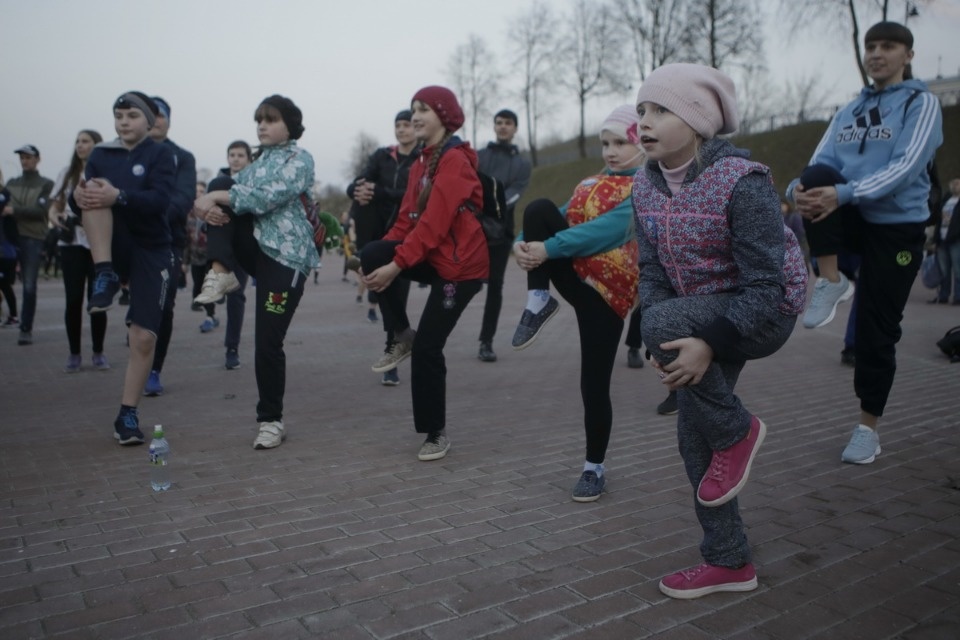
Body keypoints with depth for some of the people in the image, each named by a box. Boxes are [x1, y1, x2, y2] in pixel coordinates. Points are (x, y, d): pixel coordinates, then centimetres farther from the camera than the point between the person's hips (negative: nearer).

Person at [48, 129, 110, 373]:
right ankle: (74, 353, 10)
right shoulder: (67, 174, 12)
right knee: (73, 299, 1)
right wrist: (54, 215, -7)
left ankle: (98, 353, 12)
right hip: (71, 243, 3)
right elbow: (55, 204, 15)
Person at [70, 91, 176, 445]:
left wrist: (118, 196, -36)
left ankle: (127, 415, 8)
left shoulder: (160, 154, -3)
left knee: (144, 337, -5)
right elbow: (78, 201, -2)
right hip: (112, 248, 2)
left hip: (151, 251, -2)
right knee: (94, 193, -26)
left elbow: (160, 200, -18)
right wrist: (79, 196, -27)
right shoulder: (101, 154, 7)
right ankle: (102, 275, -27)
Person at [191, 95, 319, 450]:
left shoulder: (300, 159, -2)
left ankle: (271, 420, 10)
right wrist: (207, 202, -15)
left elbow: (267, 198, -17)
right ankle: (221, 273, -17)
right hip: (253, 245, 6)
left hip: (285, 257, -6)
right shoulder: (259, 161, 19)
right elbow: (227, 191, 8)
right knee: (220, 182, -14)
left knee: (268, 343, -8)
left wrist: (215, 198, -17)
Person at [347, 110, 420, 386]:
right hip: (379, 229, 3)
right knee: (361, 197, -27)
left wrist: (377, 192, -31)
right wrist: (359, 190, -27)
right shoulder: (381, 156, 10)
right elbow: (354, 186, -2)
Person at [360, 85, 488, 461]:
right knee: (372, 254, -19)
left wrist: (396, 265, -25)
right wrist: (380, 259, -5)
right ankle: (403, 338, 0)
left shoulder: (455, 160, -14)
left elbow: (434, 222, -23)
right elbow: (406, 219, 9)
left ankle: (436, 433, 12)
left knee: (427, 348, -7)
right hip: (431, 257, 8)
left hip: (460, 265, -8)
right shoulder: (421, 163, 13)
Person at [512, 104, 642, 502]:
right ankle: (538, 303, -14)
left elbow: (609, 227, -20)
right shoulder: (590, 183, 20)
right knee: (540, 207, -19)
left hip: (607, 289, -5)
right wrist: (523, 242, -11)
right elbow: (561, 217, 10)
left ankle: (595, 468, 19)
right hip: (573, 274, 5)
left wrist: (549, 248, -28)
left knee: (594, 383, -3)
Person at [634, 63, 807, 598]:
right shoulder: (646, 186, -3)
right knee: (695, 437, 6)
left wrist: (710, 343, -31)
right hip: (704, 317, 7)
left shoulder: (742, 181, -23)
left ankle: (738, 432, -8)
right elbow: (653, 269, -4)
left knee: (662, 321, -33)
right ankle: (729, 563, 24)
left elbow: (766, 284, -24)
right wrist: (665, 347, -18)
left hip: (765, 313, -7)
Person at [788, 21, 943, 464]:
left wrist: (844, 193, -33)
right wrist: (799, 189, -24)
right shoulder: (848, 112, 12)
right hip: (850, 220, 4)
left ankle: (868, 429, 14)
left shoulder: (922, 103, -3)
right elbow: (821, 163, 0)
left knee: (876, 332, -2)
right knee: (818, 178, -28)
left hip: (896, 228, -3)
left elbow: (905, 167, -18)